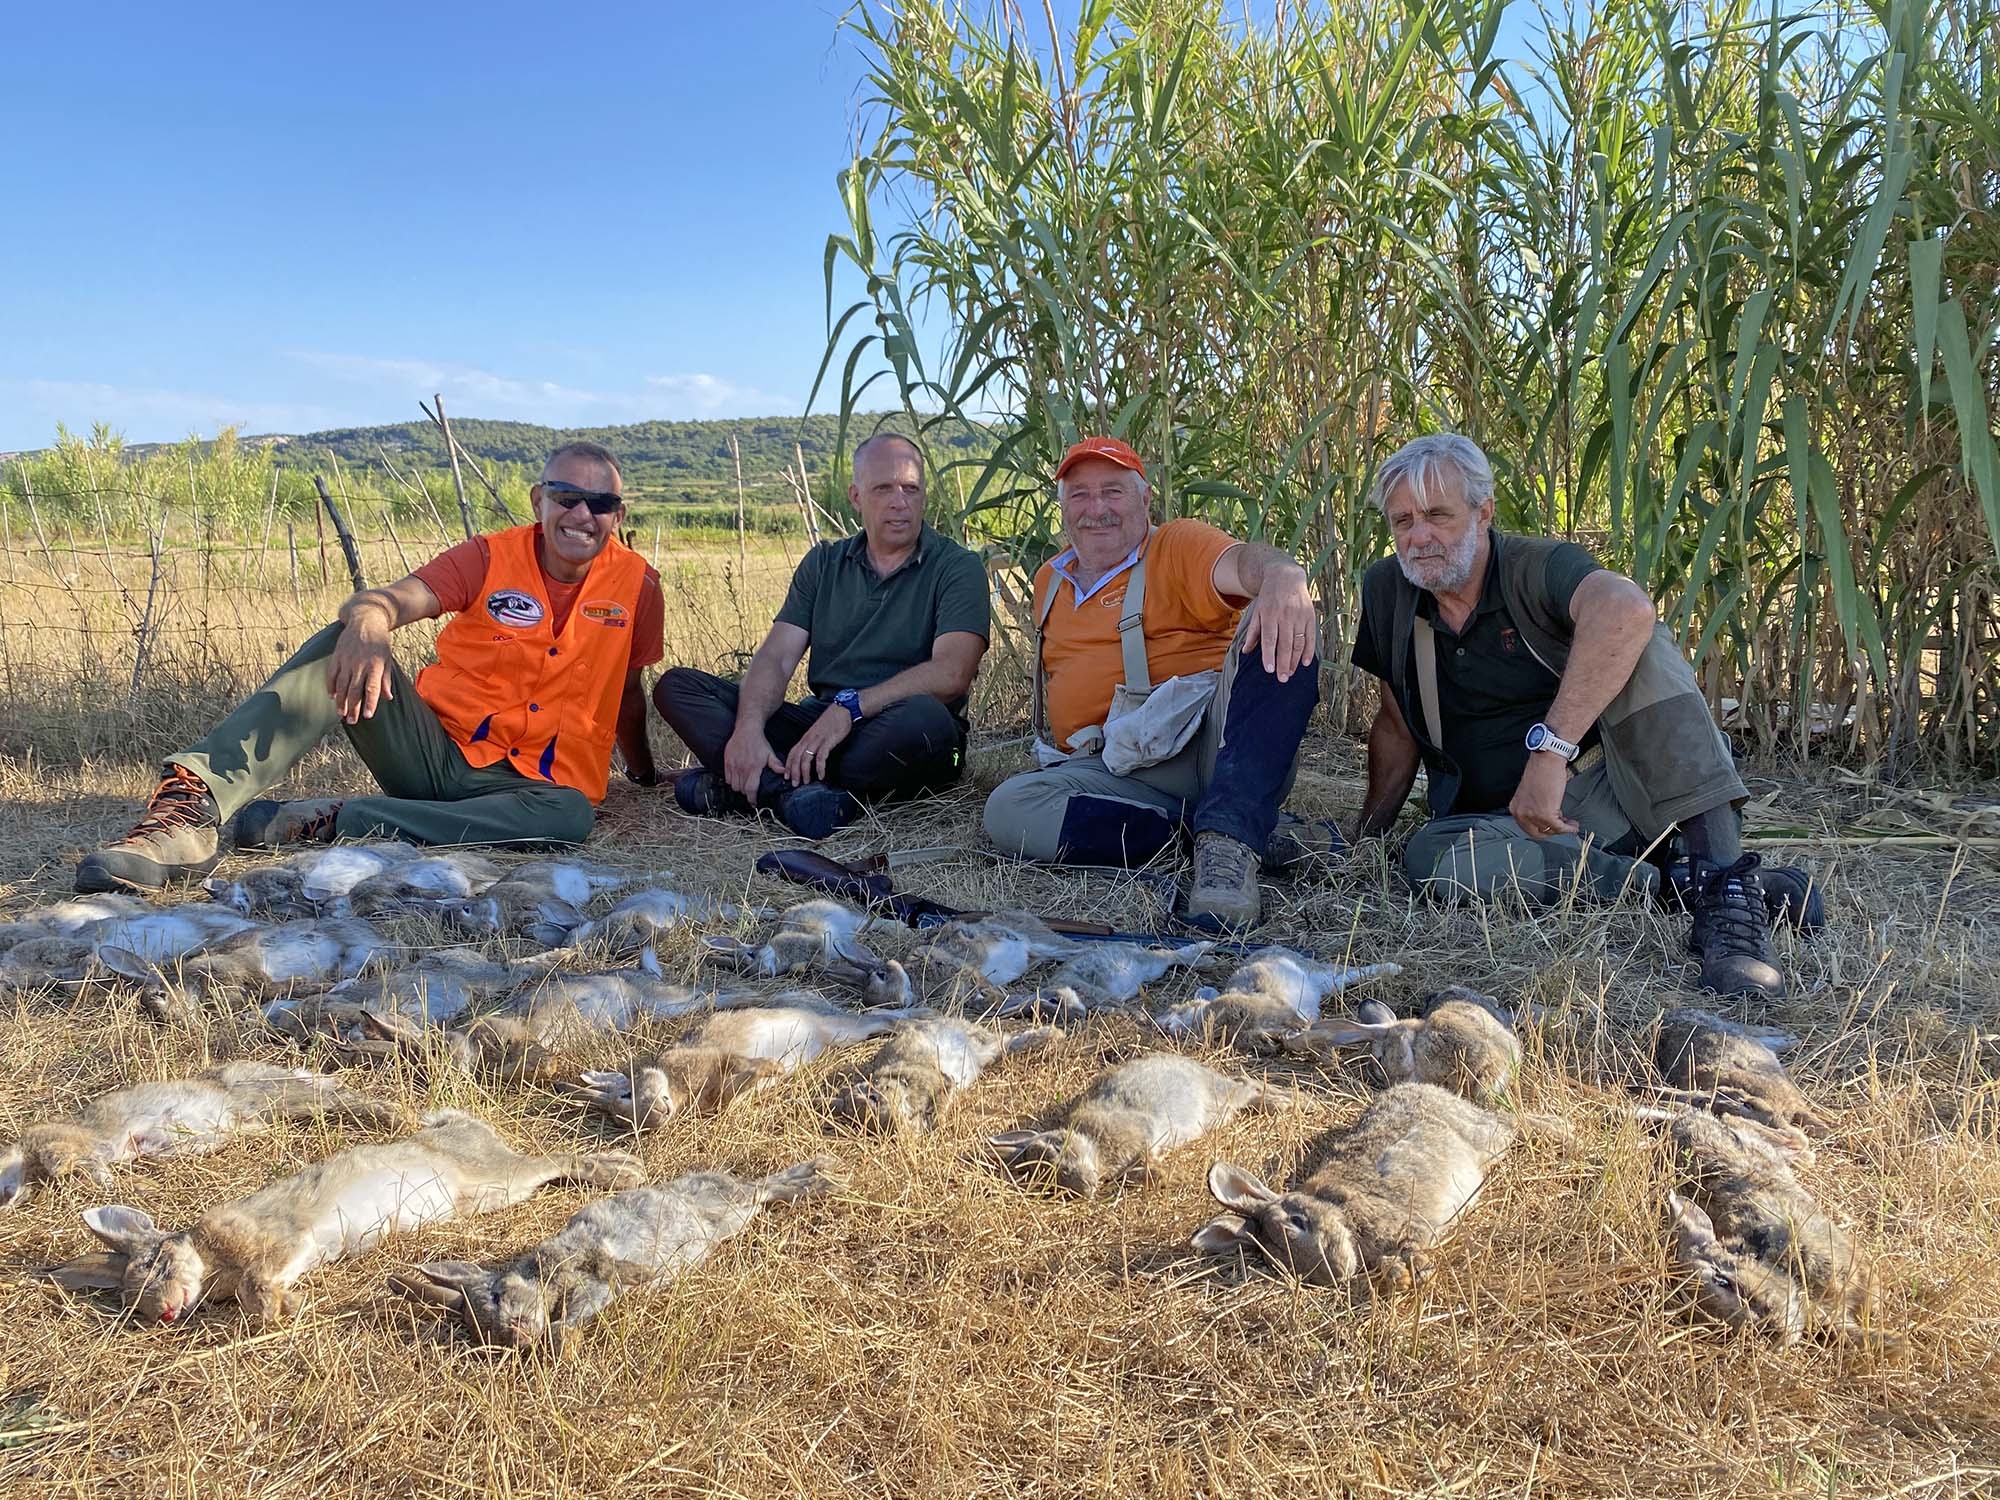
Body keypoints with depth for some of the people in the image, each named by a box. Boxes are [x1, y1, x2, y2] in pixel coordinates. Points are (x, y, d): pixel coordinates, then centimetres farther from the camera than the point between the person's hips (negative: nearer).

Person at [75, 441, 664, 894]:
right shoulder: (489, 558, -3)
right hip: (430, 748, 0)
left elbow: (626, 690, 13)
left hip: (521, 780, 0)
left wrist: (643, 771, 23)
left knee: (572, 814, -37)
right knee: (344, 649, -25)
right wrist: (367, 624, -42)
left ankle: (328, 822, -31)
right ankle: (191, 806, -37)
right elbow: (394, 599, -18)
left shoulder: (636, 583, -1)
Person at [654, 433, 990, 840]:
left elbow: (950, 674, -17)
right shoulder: (823, 563, 14)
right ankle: (797, 791, -33)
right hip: (817, 724, 4)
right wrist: (748, 726, -18)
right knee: (677, 685, -9)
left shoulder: (957, 568, 0)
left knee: (923, 716, -40)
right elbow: (775, 658, 3)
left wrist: (850, 706, -26)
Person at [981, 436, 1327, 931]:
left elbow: (1241, 560, -20)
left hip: (1217, 743, -3)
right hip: (1118, 771, 4)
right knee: (1008, 809, -25)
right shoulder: (1050, 581, 21)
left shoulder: (1179, 545, 3)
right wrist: (1056, 743, 17)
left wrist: (1281, 574, -44)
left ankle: (1229, 841, -41)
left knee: (1282, 627, -29)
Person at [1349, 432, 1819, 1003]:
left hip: (1614, 783, -3)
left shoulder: (1540, 567, -13)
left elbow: (1626, 610, -38)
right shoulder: (1386, 592, 3)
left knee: (1638, 645, -29)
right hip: (1512, 822, 3)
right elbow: (1396, 725, 15)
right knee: (1431, 856, -32)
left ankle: (1725, 882, -36)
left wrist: (1550, 748, -47)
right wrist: (1368, 834, 10)